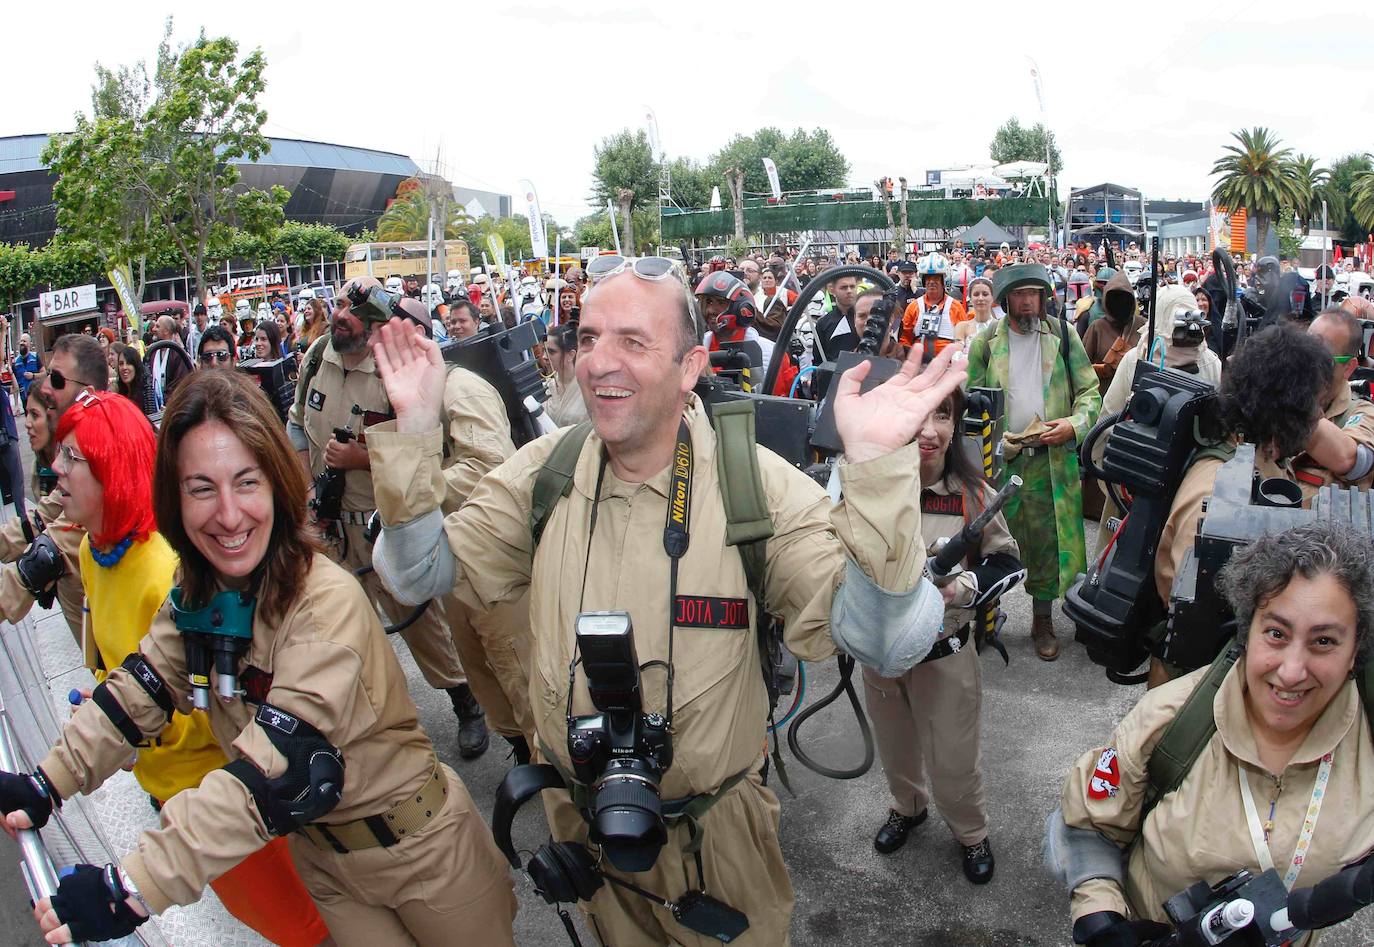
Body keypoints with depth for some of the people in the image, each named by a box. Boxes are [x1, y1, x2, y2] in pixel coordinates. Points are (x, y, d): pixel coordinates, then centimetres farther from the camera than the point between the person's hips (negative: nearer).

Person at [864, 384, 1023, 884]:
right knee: (894, 749, 24)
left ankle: (972, 833, 42)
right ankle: (907, 807, 55)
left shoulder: (971, 492, -15)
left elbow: (1008, 562, -4)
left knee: (953, 761, 10)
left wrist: (964, 585, -21)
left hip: (946, 653, -2)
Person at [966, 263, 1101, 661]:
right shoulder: (985, 343, 5)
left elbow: (1090, 392, 6)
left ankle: (1043, 620, 20)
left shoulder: (1063, 337, 6)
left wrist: (1074, 424, -13)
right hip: (999, 458, 0)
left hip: (1051, 458, 0)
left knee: (1046, 542, 5)